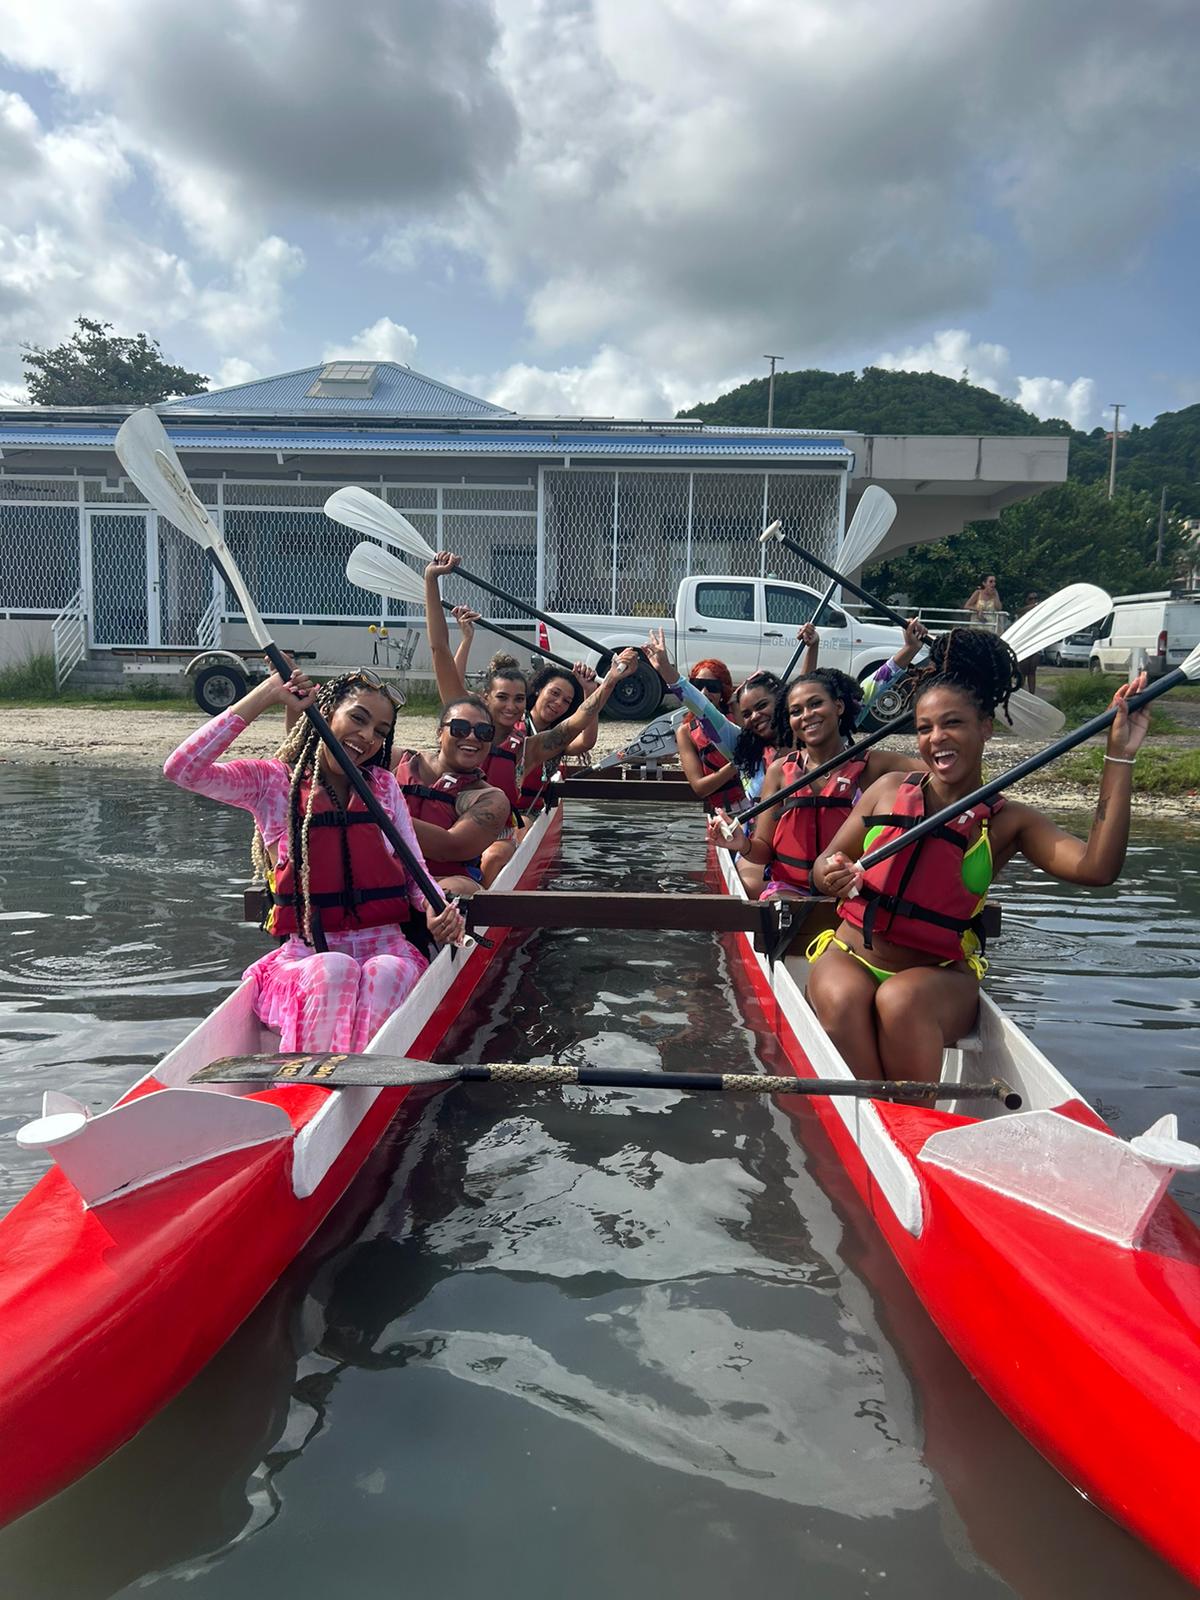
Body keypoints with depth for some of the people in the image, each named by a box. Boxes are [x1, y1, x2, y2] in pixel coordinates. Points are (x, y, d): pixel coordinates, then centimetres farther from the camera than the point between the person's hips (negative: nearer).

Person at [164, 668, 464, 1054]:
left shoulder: (384, 786, 17)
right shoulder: (273, 782, 7)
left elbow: (416, 870, 12)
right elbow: (182, 769, -9)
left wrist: (436, 908, -12)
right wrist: (263, 697, -9)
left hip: (385, 947, 2)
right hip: (305, 952, -2)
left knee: (387, 974, -33)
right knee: (334, 969, -36)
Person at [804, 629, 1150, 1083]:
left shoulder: (1008, 822, 2)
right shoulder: (889, 789, 5)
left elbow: (1097, 867, -15)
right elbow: (824, 866, 9)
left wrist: (1119, 757, -16)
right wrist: (831, 876, -17)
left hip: (940, 977, -1)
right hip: (849, 958, 1)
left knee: (902, 1000, -34)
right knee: (842, 1000, -32)